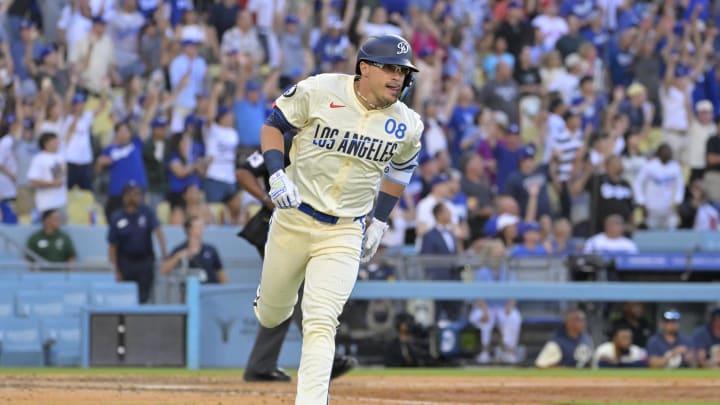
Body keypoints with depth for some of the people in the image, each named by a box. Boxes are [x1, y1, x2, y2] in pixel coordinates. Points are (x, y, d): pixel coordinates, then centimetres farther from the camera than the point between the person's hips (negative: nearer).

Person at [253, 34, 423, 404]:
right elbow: (272, 125, -1)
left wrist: (380, 222, 14)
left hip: (344, 234, 0)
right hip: (293, 218, 0)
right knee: (271, 316, 15)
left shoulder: (406, 124, -4)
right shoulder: (318, 91, -13)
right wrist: (277, 174, -16)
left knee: (320, 323, -14)